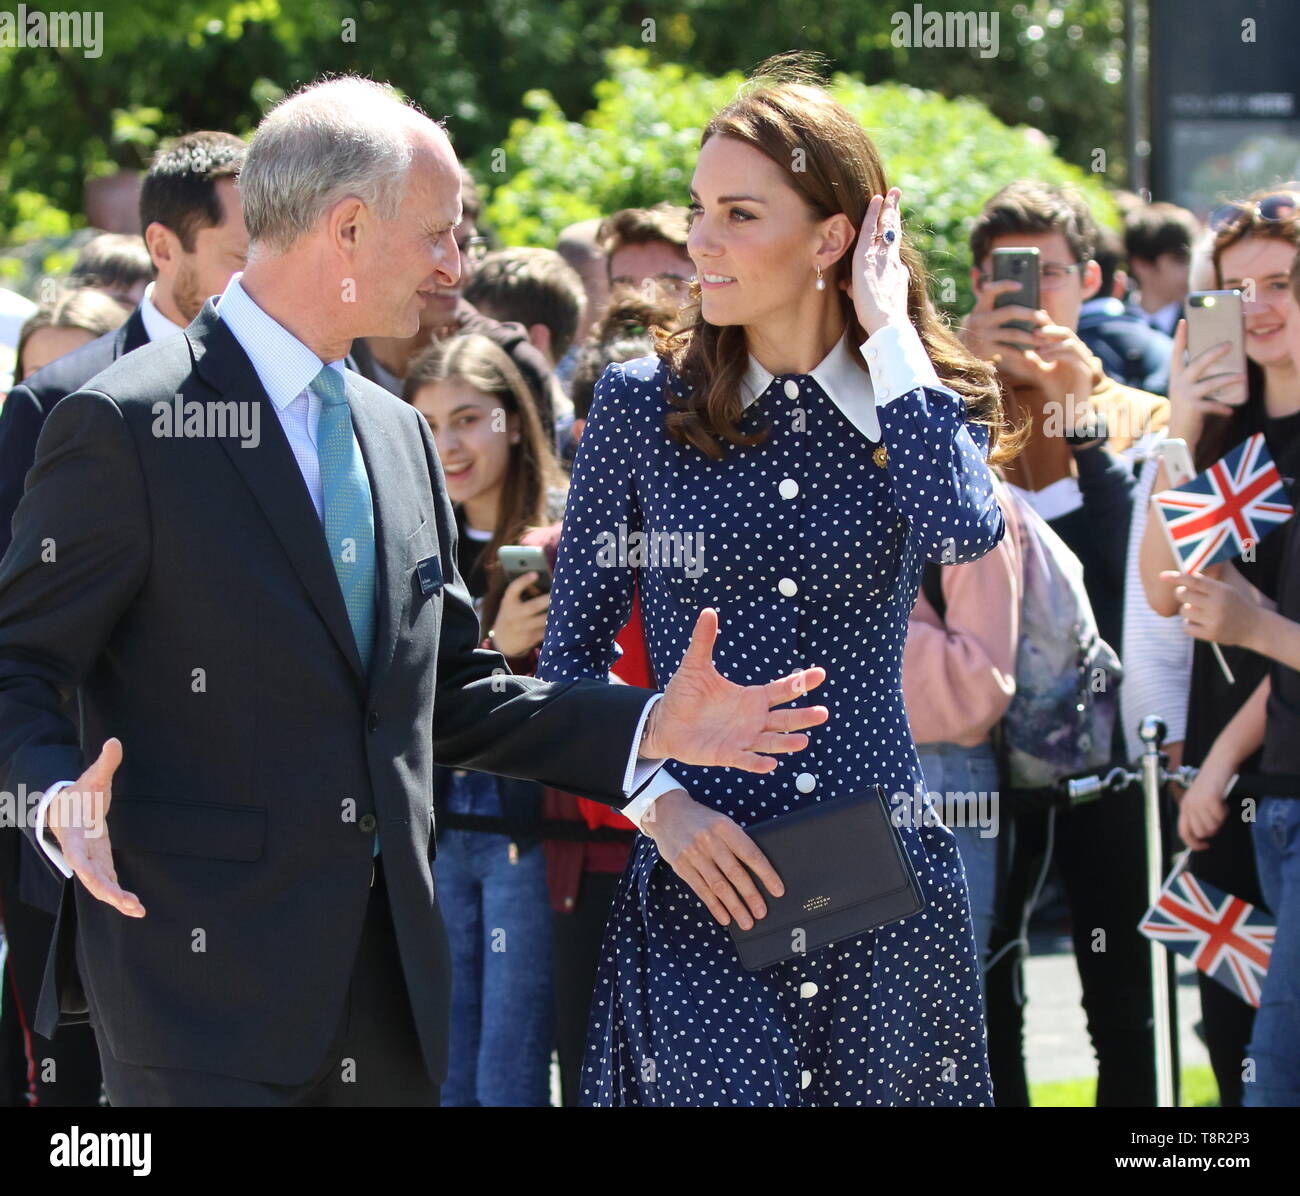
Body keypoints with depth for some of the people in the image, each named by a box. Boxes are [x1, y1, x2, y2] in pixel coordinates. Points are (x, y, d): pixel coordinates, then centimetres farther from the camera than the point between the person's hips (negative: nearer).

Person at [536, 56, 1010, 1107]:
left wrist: (887, 328, -10)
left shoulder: (922, 400, 4)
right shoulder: (642, 405, 2)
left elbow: (961, 529, -20)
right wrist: (662, 806, -9)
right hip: (697, 887, -1)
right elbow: (571, 660, 6)